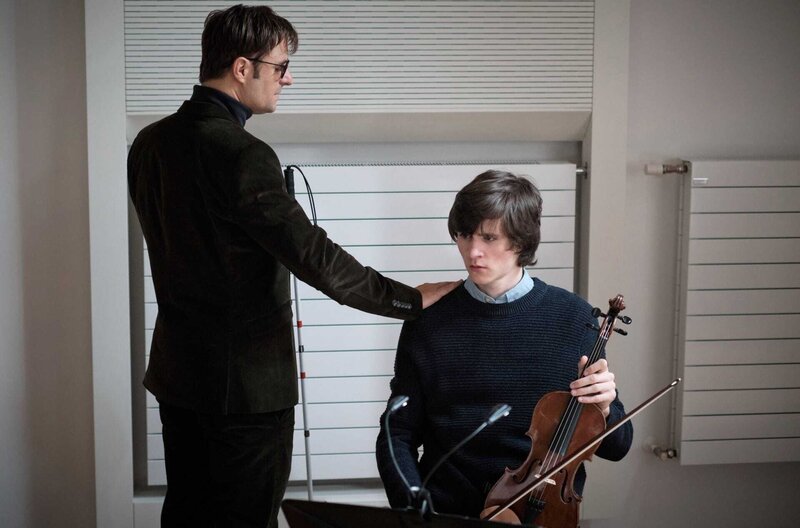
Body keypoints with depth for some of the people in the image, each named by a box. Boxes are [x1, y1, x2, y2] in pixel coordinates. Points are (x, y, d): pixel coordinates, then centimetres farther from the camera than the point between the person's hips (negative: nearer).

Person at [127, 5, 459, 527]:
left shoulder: (149, 143, 4)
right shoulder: (242, 155, -23)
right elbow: (315, 258, -25)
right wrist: (413, 299, -16)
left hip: (178, 369, 8)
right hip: (248, 380, -8)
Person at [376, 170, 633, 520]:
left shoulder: (574, 319, 0)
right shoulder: (428, 323, 1)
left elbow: (616, 447, 7)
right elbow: (397, 437, 7)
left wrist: (603, 409, -13)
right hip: (446, 514, 1)